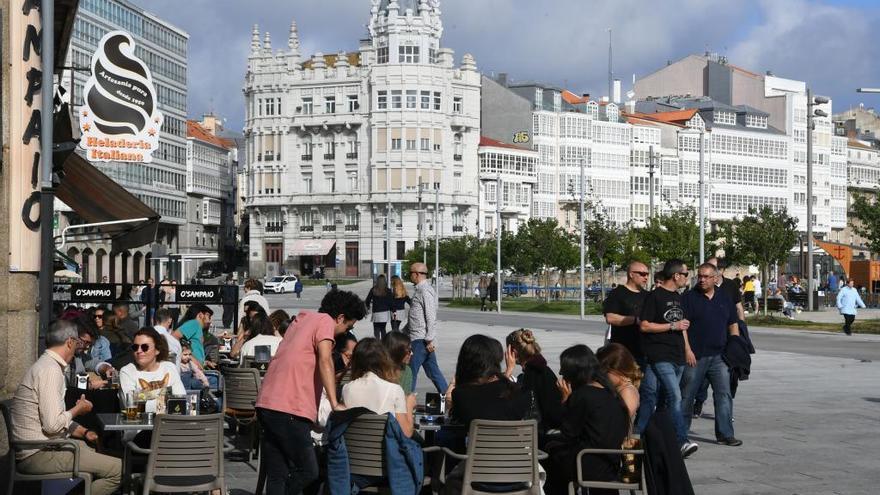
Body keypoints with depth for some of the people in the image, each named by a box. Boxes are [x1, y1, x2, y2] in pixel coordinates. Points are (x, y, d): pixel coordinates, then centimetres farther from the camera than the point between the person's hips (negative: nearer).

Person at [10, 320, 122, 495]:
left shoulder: (46, 365, 17)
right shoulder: (51, 370, -17)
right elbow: (53, 425, -24)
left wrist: (84, 433, 13)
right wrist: (78, 409, -6)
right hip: (38, 455, -11)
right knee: (118, 469, -15)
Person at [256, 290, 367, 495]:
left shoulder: (302, 320, 26)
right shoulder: (325, 321, -1)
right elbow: (325, 361, -16)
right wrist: (335, 404, -21)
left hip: (267, 403, 9)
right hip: (289, 409, -9)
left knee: (277, 476, 8)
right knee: (307, 472, -5)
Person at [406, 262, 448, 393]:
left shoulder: (425, 291, -15)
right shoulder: (419, 290, 17)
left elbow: (431, 317, -20)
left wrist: (430, 340, -22)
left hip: (421, 340, -10)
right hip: (420, 338, 10)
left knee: (411, 371, -6)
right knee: (432, 370, 12)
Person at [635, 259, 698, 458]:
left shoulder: (677, 297, 18)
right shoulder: (654, 297, -9)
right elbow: (644, 325, -13)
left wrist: (687, 348, 23)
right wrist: (672, 326, -13)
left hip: (677, 357, 8)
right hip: (660, 357, -8)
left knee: (651, 398, 10)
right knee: (675, 397, -16)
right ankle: (682, 442, -20)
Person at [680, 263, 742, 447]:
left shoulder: (724, 299, 13)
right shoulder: (689, 298, -1)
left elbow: (733, 324, 18)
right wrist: (687, 350, -14)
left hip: (719, 356, 3)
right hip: (695, 356, -3)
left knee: (724, 394, -2)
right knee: (687, 395, 4)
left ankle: (725, 434, 1)